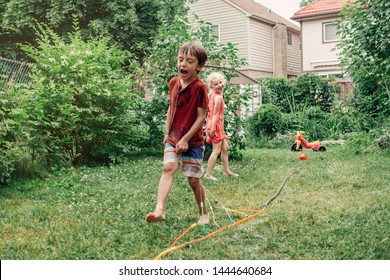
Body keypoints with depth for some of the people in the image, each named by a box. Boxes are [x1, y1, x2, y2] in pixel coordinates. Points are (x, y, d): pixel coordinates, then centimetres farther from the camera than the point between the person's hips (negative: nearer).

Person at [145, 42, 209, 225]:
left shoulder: (200, 87, -14)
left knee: (193, 179, 4)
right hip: (173, 139, 4)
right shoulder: (173, 82, 4)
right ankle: (159, 209, -27)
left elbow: (201, 117, -14)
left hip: (193, 141, -4)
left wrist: (185, 139, -16)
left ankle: (203, 213, 26)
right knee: (168, 167, -18)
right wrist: (167, 133, 12)